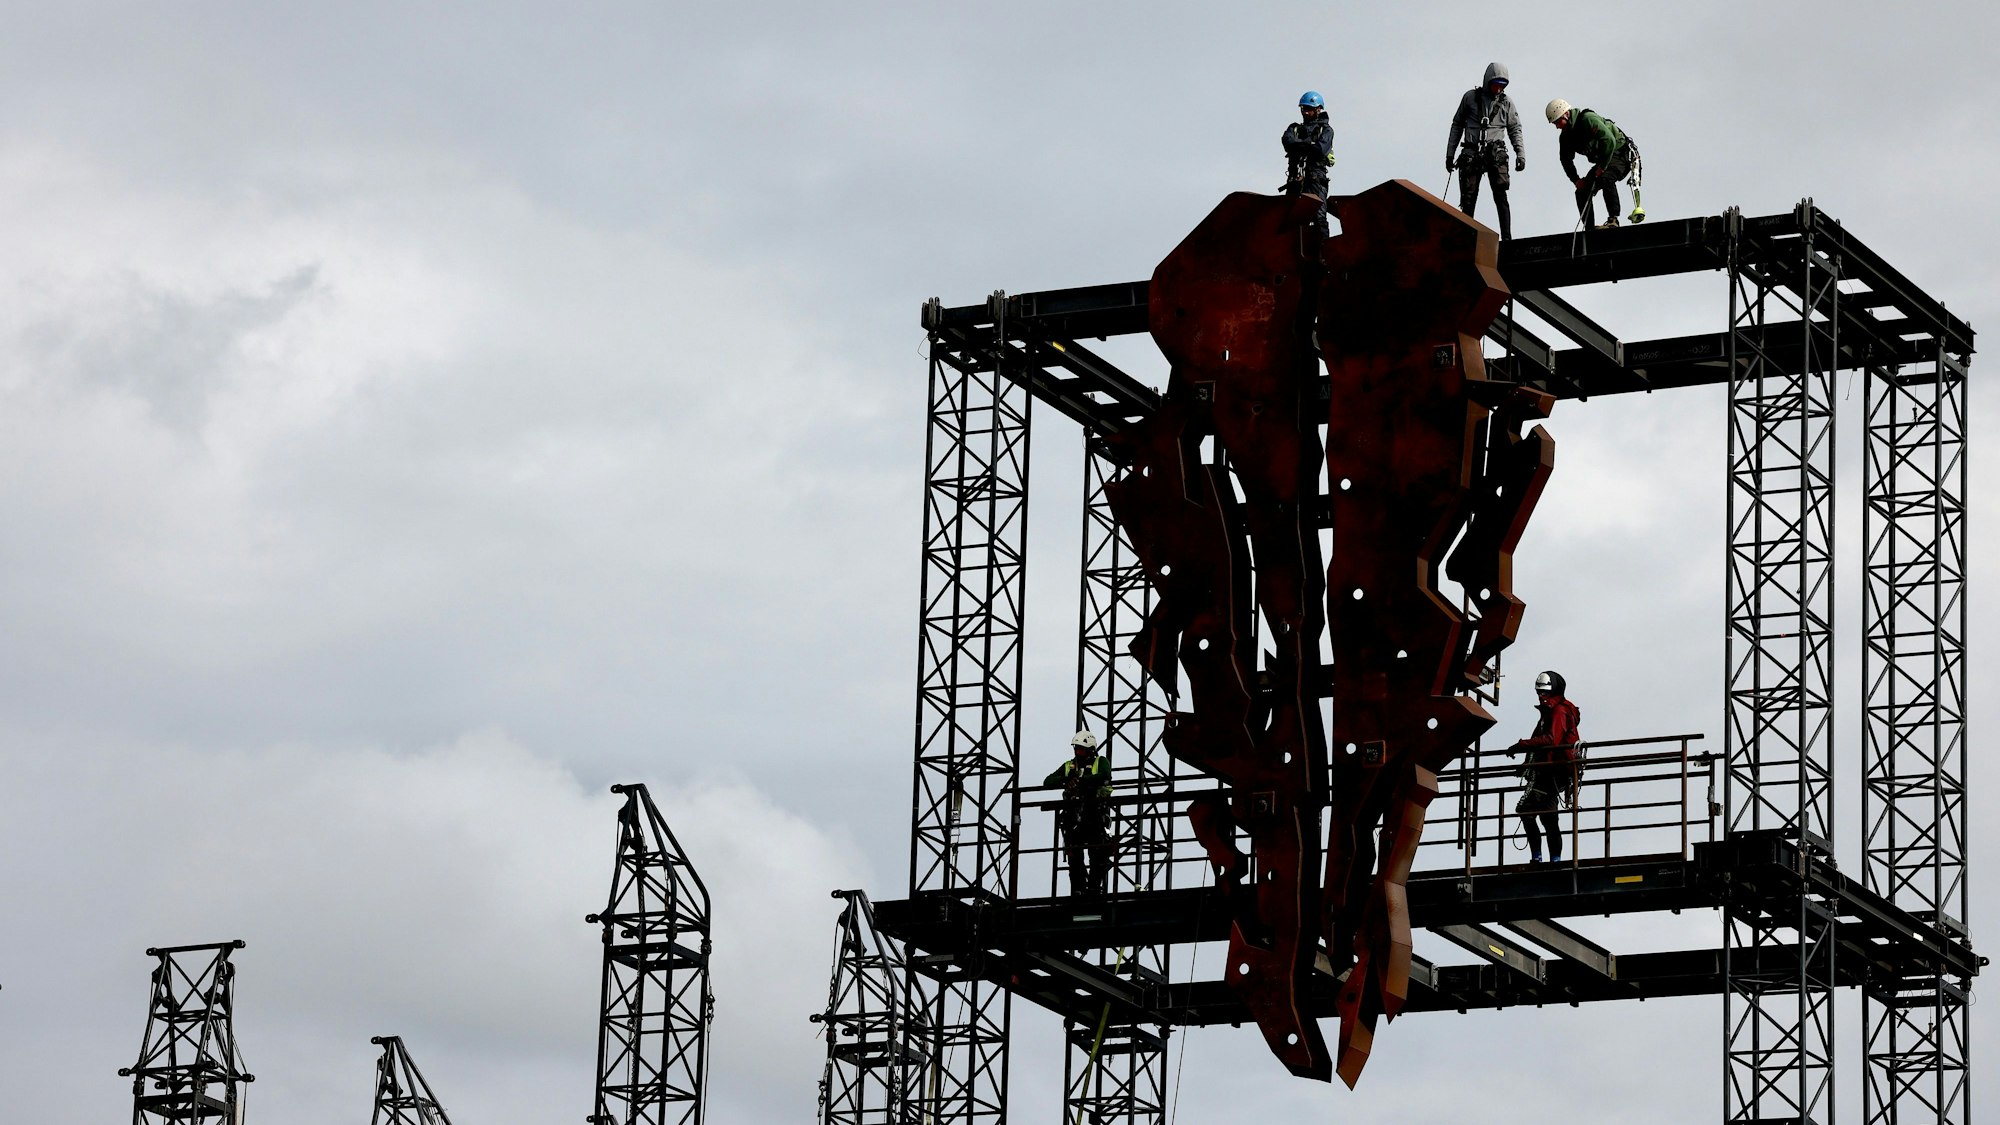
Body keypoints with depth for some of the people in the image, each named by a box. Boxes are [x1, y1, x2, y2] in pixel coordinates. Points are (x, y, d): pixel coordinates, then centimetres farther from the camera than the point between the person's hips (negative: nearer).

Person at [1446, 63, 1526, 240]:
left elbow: (1515, 129, 13)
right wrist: (1450, 153, 13)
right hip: (1471, 153, 1)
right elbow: (1457, 125, 15)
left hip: (1496, 154, -1)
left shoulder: (1506, 102, 8)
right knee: (1468, 199, -2)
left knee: (1500, 197, -13)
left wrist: (1520, 153, 0)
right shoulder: (1470, 97, 8)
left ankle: (1506, 238, -18)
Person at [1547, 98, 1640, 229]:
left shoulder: (1588, 119, -24)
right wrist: (1575, 179, -1)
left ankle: (1613, 220, -32)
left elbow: (1609, 140, -32)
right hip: (1602, 161, 9)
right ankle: (1589, 228, 3)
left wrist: (1602, 167, -27)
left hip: (1622, 154, -9)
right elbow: (1566, 159, 14)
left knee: (1605, 178, -35)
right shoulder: (1566, 136, 2)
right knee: (1582, 191, -1)